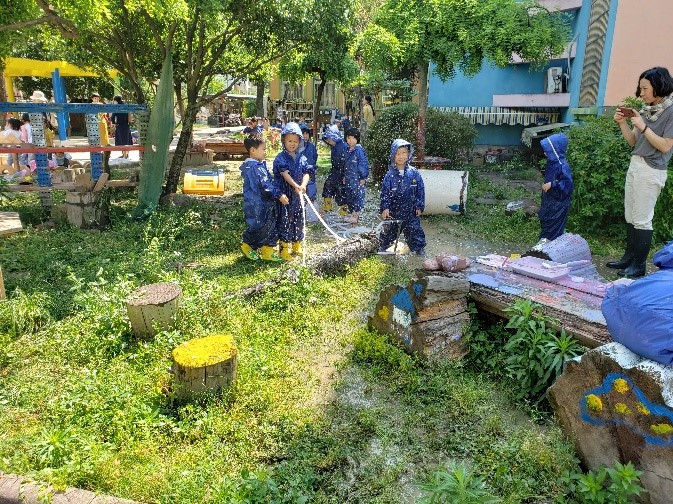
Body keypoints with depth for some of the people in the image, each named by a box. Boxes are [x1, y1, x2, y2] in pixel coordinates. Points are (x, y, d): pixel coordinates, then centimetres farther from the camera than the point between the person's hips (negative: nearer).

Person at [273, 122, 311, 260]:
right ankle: (284, 249, 8)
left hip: (298, 195, 6)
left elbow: (306, 173, -1)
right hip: (285, 194, -5)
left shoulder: (302, 158, 7)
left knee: (299, 220, 14)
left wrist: (303, 186, -21)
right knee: (285, 221, 0)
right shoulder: (281, 158, -9)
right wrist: (295, 186, -34)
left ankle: (297, 246, 30)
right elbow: (285, 174, -21)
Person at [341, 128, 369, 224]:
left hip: (357, 179, -8)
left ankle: (356, 214, 4)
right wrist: (344, 176, 20)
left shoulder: (359, 150, -13)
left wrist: (363, 177, -13)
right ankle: (352, 213, 23)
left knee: (357, 195, -4)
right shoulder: (348, 151, 11)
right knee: (348, 195, 12)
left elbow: (364, 164, -13)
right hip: (348, 179, 8)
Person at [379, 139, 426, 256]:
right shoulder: (390, 175, -9)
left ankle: (420, 249, 19)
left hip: (410, 211, 0)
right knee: (389, 231, 17)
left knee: (415, 231, 4)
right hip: (393, 211, 0)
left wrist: (420, 206, 1)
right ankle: (383, 248, 37)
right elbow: (384, 192, -7)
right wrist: (384, 208, -15)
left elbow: (420, 190, 1)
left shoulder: (414, 173, -6)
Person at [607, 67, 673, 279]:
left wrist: (643, 127, -17)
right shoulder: (647, 110, 9)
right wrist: (622, 123, -1)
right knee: (630, 217, 12)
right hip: (635, 165, 8)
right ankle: (629, 258, 22)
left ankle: (639, 266, 5)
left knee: (642, 220, -3)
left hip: (651, 171, -8)